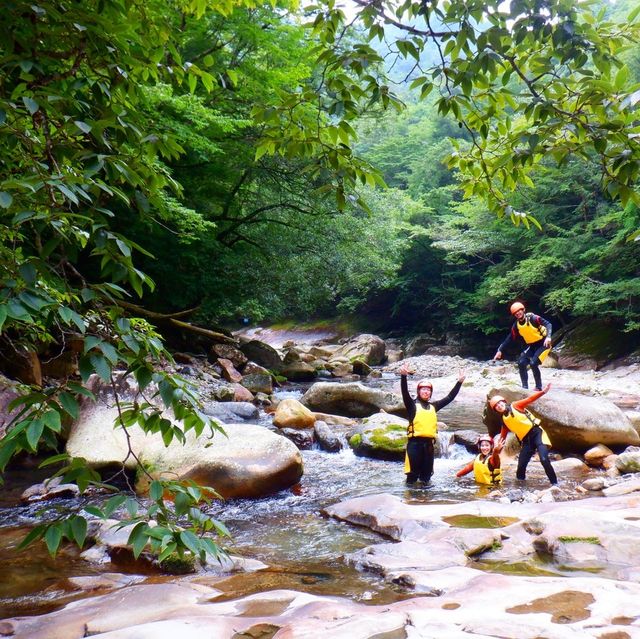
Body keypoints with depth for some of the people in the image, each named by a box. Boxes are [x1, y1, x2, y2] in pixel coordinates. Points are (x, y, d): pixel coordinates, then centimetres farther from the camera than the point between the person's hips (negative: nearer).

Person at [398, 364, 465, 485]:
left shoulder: (433, 406, 15)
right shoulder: (412, 405, 2)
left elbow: (450, 397, 20)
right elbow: (405, 392, -15)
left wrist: (459, 382, 15)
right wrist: (403, 376, -32)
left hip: (429, 443, 5)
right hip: (415, 442, -5)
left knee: (426, 474, 12)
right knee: (413, 474, -5)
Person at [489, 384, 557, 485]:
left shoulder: (515, 406, 0)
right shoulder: (504, 420, 12)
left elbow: (530, 399, -9)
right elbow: (503, 435, 14)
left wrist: (543, 392, -24)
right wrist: (498, 445, -5)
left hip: (537, 433, -5)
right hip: (526, 440, 5)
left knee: (544, 460, -21)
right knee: (521, 465, -2)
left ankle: (554, 483, -12)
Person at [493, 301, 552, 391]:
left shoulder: (533, 318, -20)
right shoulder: (516, 325, -3)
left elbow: (548, 324, -25)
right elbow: (509, 339, 3)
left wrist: (548, 337, -41)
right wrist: (500, 350, -2)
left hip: (543, 344, -6)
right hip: (531, 345, 6)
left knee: (533, 363, -23)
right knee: (521, 362, -11)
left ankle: (539, 387, -6)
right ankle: (525, 387, 1)